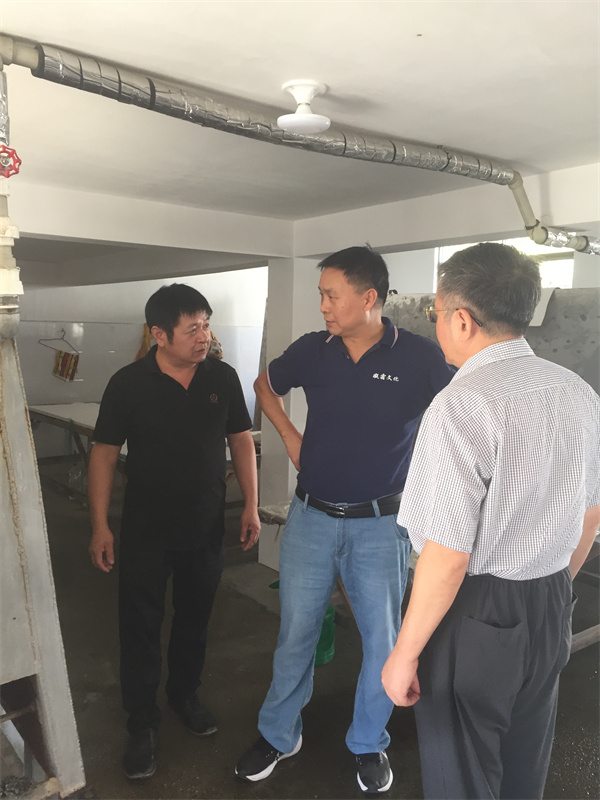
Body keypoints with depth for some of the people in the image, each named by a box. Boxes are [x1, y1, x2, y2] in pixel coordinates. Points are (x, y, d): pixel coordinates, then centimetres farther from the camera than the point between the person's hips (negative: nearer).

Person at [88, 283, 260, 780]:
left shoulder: (222, 377, -6)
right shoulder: (128, 384, -13)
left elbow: (241, 440, 2)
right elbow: (105, 454, -6)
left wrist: (251, 505, -1)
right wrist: (101, 526, -8)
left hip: (206, 528, 3)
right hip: (146, 530, -2)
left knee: (195, 619, 19)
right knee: (141, 626, 8)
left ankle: (185, 694, 44)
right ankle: (142, 725, 28)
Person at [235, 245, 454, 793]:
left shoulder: (419, 357, -13)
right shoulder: (312, 350, -4)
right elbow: (266, 384, 16)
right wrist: (289, 435, 5)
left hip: (380, 523, -2)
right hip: (311, 516, 2)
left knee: (382, 640, 13)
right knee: (296, 631, 14)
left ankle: (369, 744, 38)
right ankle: (279, 734, 37)